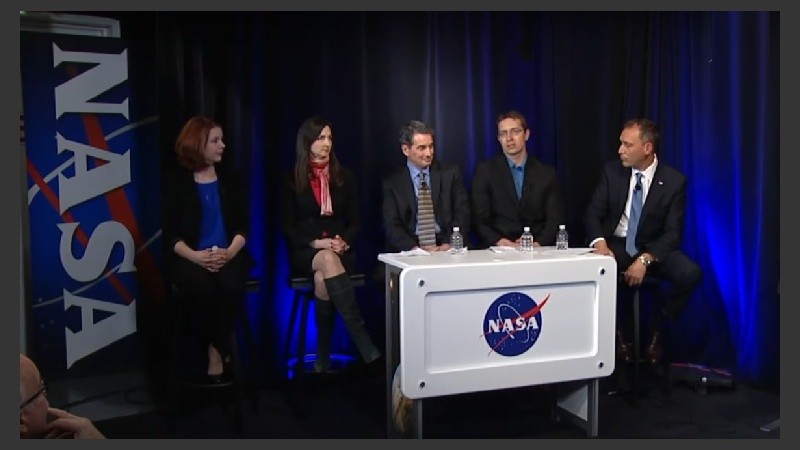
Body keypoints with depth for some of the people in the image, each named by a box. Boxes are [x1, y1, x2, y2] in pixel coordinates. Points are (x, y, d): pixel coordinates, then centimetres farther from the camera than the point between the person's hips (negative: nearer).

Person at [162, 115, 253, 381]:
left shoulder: (231, 179, 11)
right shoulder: (176, 182, 5)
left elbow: (243, 225, 5)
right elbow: (171, 233, 0)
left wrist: (230, 251, -15)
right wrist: (195, 256, -18)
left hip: (229, 254, 1)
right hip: (191, 257, -1)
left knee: (231, 286, -32)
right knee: (203, 288, -33)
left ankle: (216, 352, -16)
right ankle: (222, 350, -13)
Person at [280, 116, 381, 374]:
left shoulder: (345, 177, 11)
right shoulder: (292, 180, 5)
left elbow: (355, 221, 9)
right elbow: (288, 227, 1)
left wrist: (344, 242, -13)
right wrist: (316, 243, -16)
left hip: (341, 250, 1)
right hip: (305, 251, -1)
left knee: (323, 278, -34)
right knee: (328, 260, -37)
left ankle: (323, 356, -27)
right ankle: (366, 347, -42)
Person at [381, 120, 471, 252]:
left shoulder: (451, 173, 9)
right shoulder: (392, 182, 7)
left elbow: (462, 215, 4)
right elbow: (391, 226, 0)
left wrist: (448, 244, -13)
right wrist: (415, 248, -17)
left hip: (445, 248, 0)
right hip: (410, 251, 0)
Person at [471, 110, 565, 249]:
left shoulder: (547, 173, 10)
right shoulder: (485, 170, 6)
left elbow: (555, 219, 6)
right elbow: (479, 219, 1)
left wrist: (538, 243, -12)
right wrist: (499, 241, -16)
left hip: (537, 250, 2)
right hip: (498, 251, -2)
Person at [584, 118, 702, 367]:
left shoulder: (674, 180, -6)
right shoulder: (612, 171, -1)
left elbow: (672, 232, -10)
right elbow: (592, 213, -4)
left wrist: (644, 260, -27)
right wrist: (599, 242, -26)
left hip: (653, 249, 0)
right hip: (615, 246, 0)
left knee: (690, 273, -29)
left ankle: (655, 329, -1)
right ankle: (618, 329, -5)